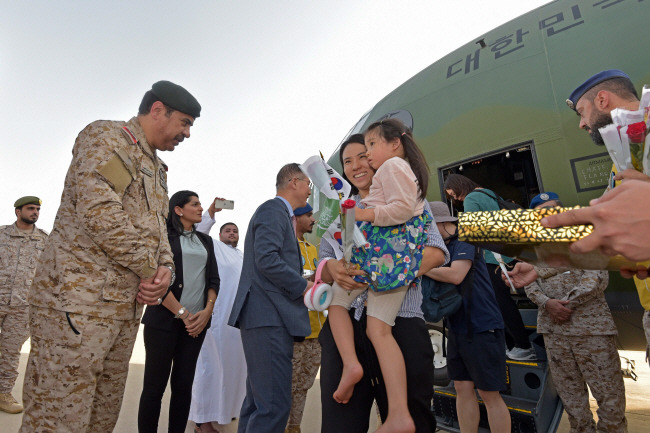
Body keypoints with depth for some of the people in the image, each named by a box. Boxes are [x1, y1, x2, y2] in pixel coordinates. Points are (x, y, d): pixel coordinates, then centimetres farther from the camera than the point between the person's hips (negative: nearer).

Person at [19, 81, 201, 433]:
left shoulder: (156, 170, 22)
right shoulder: (106, 136, -4)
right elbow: (99, 211, -19)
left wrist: (165, 267, -3)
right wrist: (148, 269, -12)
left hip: (127, 308, 9)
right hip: (77, 302, -9)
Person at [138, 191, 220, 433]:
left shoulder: (205, 240, 16)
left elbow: (213, 279, 11)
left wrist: (207, 311, -4)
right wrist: (182, 313, -11)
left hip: (196, 322, 4)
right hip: (164, 319, -4)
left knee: (183, 384, 7)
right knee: (155, 385, 2)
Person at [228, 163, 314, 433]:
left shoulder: (280, 213, 24)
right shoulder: (273, 210, -7)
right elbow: (267, 259, -19)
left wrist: (303, 283, 12)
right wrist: (303, 287, -11)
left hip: (268, 317, 11)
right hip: (269, 317, -11)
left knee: (258, 400, 16)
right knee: (274, 404, -9)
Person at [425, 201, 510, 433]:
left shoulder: (463, 243, -11)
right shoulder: (441, 248, 13)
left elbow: (455, 275, -26)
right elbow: (439, 283, 17)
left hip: (482, 328, -8)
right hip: (458, 330, 8)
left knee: (489, 394, 1)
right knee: (463, 389, 10)